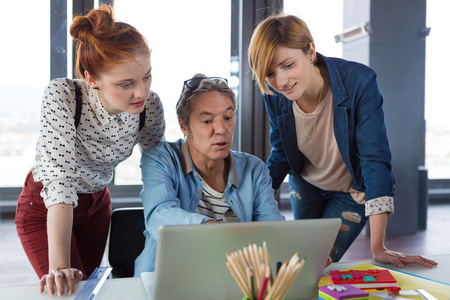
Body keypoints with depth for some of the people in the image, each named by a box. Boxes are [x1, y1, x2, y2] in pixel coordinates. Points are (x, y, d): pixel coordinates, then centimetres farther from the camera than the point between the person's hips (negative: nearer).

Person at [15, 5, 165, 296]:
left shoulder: (150, 105, -20)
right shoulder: (62, 95, -32)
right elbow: (61, 178, -38)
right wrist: (59, 267, -42)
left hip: (97, 204, 4)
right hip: (45, 207, -4)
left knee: (88, 286, 19)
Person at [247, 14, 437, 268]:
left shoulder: (358, 82, -33)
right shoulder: (275, 96, -21)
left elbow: (375, 159, -36)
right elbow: (281, 156, -4)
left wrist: (378, 248, -40)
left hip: (352, 191, -3)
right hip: (305, 185, 4)